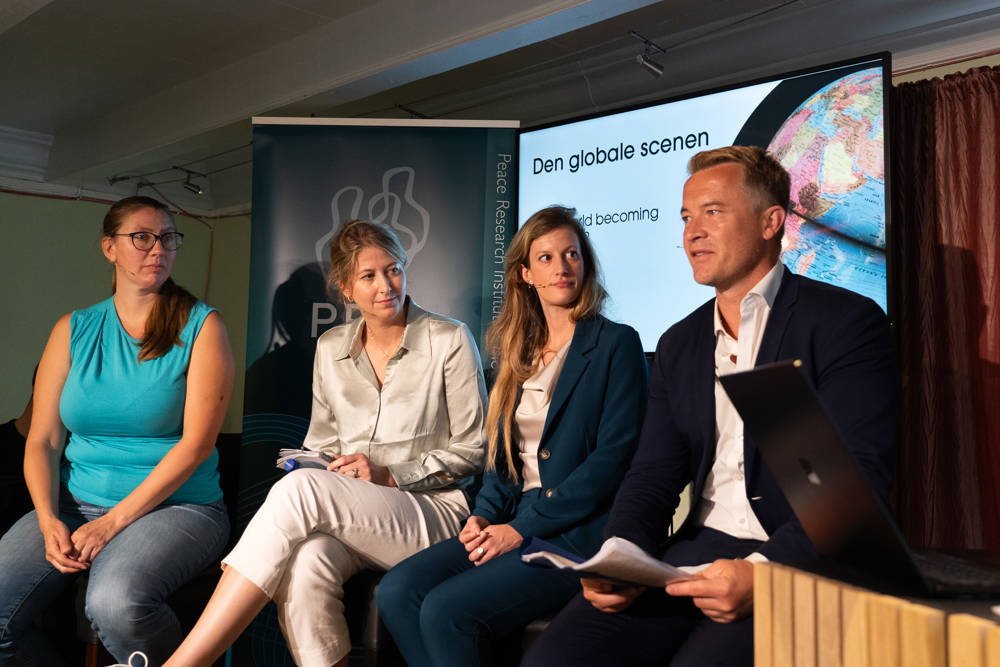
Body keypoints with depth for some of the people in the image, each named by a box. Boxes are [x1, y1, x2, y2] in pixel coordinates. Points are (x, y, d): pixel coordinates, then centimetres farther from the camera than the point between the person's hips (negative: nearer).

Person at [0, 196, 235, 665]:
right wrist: (49, 521, -10)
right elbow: (42, 440, 7)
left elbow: (197, 442, -10)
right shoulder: (74, 330, 10)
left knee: (115, 603, -31)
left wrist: (114, 521, -14)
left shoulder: (201, 327, -2)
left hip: (178, 504, -4)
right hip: (76, 503, 4)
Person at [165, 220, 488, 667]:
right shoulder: (330, 349, 13)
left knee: (299, 489, -30)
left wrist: (389, 475, -11)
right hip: (354, 522, 4)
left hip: (436, 511, -3)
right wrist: (332, 471, -4)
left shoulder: (449, 340, -1)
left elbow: (472, 450, 0)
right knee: (305, 561, -34)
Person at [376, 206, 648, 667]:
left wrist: (523, 528, -14)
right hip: (512, 524, 6)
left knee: (445, 610, -23)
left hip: (579, 534, -6)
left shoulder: (616, 344, -4)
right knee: (396, 591, -14)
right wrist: (484, 515, 0)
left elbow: (613, 458, -12)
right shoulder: (519, 353, 16)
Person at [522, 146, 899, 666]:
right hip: (692, 558, 5)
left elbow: (858, 481, -13)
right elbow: (653, 476, 11)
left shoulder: (847, 322, -4)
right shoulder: (678, 344, 15)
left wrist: (762, 572, -26)